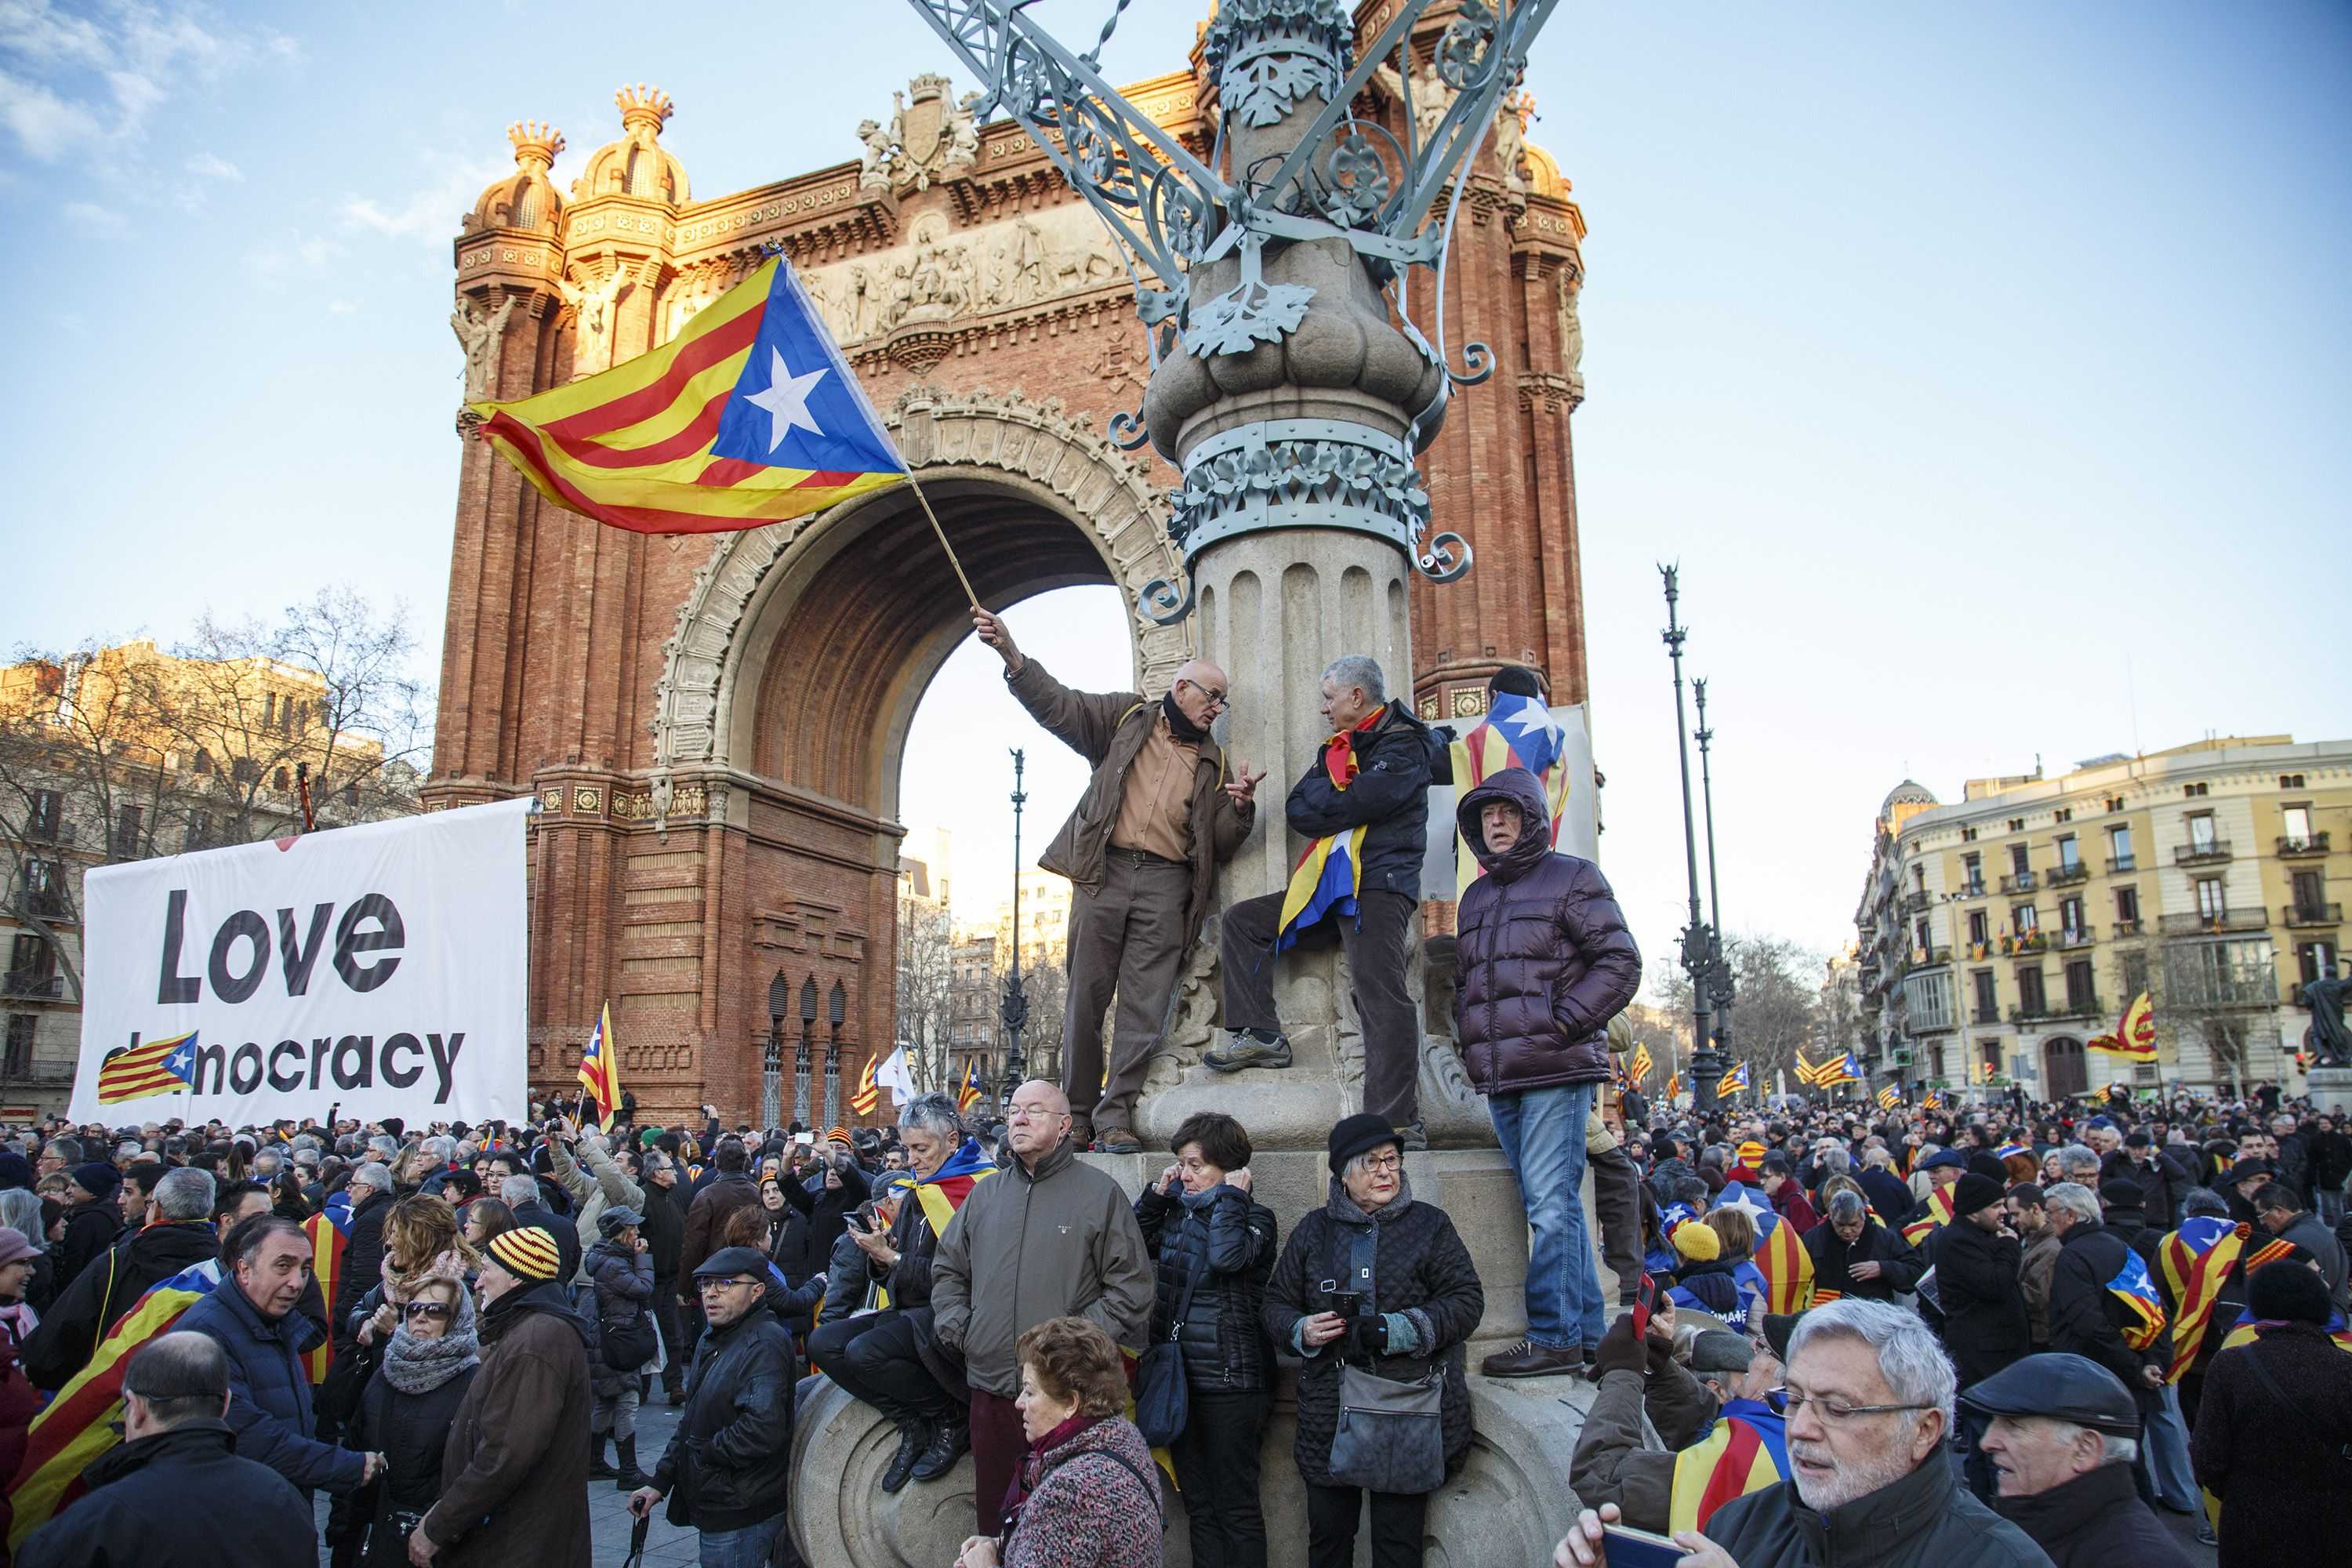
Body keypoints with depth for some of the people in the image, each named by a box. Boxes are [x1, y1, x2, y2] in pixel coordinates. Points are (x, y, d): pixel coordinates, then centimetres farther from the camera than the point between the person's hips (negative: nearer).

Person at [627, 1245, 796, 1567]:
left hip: (742, 1517, -10)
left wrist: (706, 1452, -17)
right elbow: (691, 1421, 22)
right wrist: (660, 1482, 16)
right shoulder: (712, 1340, 13)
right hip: (715, 1507, 10)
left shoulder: (765, 1344, -22)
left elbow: (763, 1430, -33)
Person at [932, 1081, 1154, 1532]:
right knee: (994, 1515, 15)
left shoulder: (1100, 1191, -2)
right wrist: (956, 1328, 6)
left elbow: (1132, 1287, -4)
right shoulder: (986, 1194, 13)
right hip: (991, 1387, 4)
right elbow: (947, 1268, 21)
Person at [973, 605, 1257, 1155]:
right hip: (1104, 871, -2)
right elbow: (1058, 705, 3)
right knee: (1087, 995, -1)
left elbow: (1222, 845, 17)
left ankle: (1116, 1116, -1)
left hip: (1166, 883, 2)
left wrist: (1241, 807, -3)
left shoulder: (1215, 763, 20)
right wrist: (1011, 652, -11)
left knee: (1144, 1005, -6)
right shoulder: (1125, 717, 14)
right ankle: (1077, 1114, 8)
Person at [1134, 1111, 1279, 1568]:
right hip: (1179, 1379, 6)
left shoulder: (1254, 1217, -9)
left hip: (1228, 1382, -6)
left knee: (1236, 1507, 3)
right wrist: (1157, 1193, 3)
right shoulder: (1177, 1212, 9)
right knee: (1198, 1505, 15)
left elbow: (1226, 1256, -29)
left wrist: (1231, 1193, -17)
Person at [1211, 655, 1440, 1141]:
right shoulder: (1339, 747, 22)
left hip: (1378, 886, -9)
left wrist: (1320, 805, 1)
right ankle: (1260, 1035, 3)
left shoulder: (1402, 746, -6)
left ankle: (1399, 1123, -19)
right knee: (1242, 920, 7)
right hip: (1331, 885, 9)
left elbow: (1354, 806, -16)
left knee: (1380, 994, -18)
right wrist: (1335, 787, 1)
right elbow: (1297, 811, 17)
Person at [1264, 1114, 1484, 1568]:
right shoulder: (1314, 1229, 10)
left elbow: (1467, 1300, -2)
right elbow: (1277, 1304, 14)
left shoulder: (1428, 1224, 4)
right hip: (1329, 1413, 2)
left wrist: (1404, 1329, -15)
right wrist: (1302, 1331, -8)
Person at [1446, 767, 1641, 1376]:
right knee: (1553, 1205, 10)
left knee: (1551, 1204, -10)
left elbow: (1620, 963, -6)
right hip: (1500, 1077, 7)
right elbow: (1465, 982, 28)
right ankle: (1586, 1334, 17)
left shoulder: (1573, 878, 2)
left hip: (1556, 1069, -7)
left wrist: (1560, 1023, -12)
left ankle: (1554, 1337, -4)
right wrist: (1471, 1039, 12)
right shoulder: (1477, 898, 21)